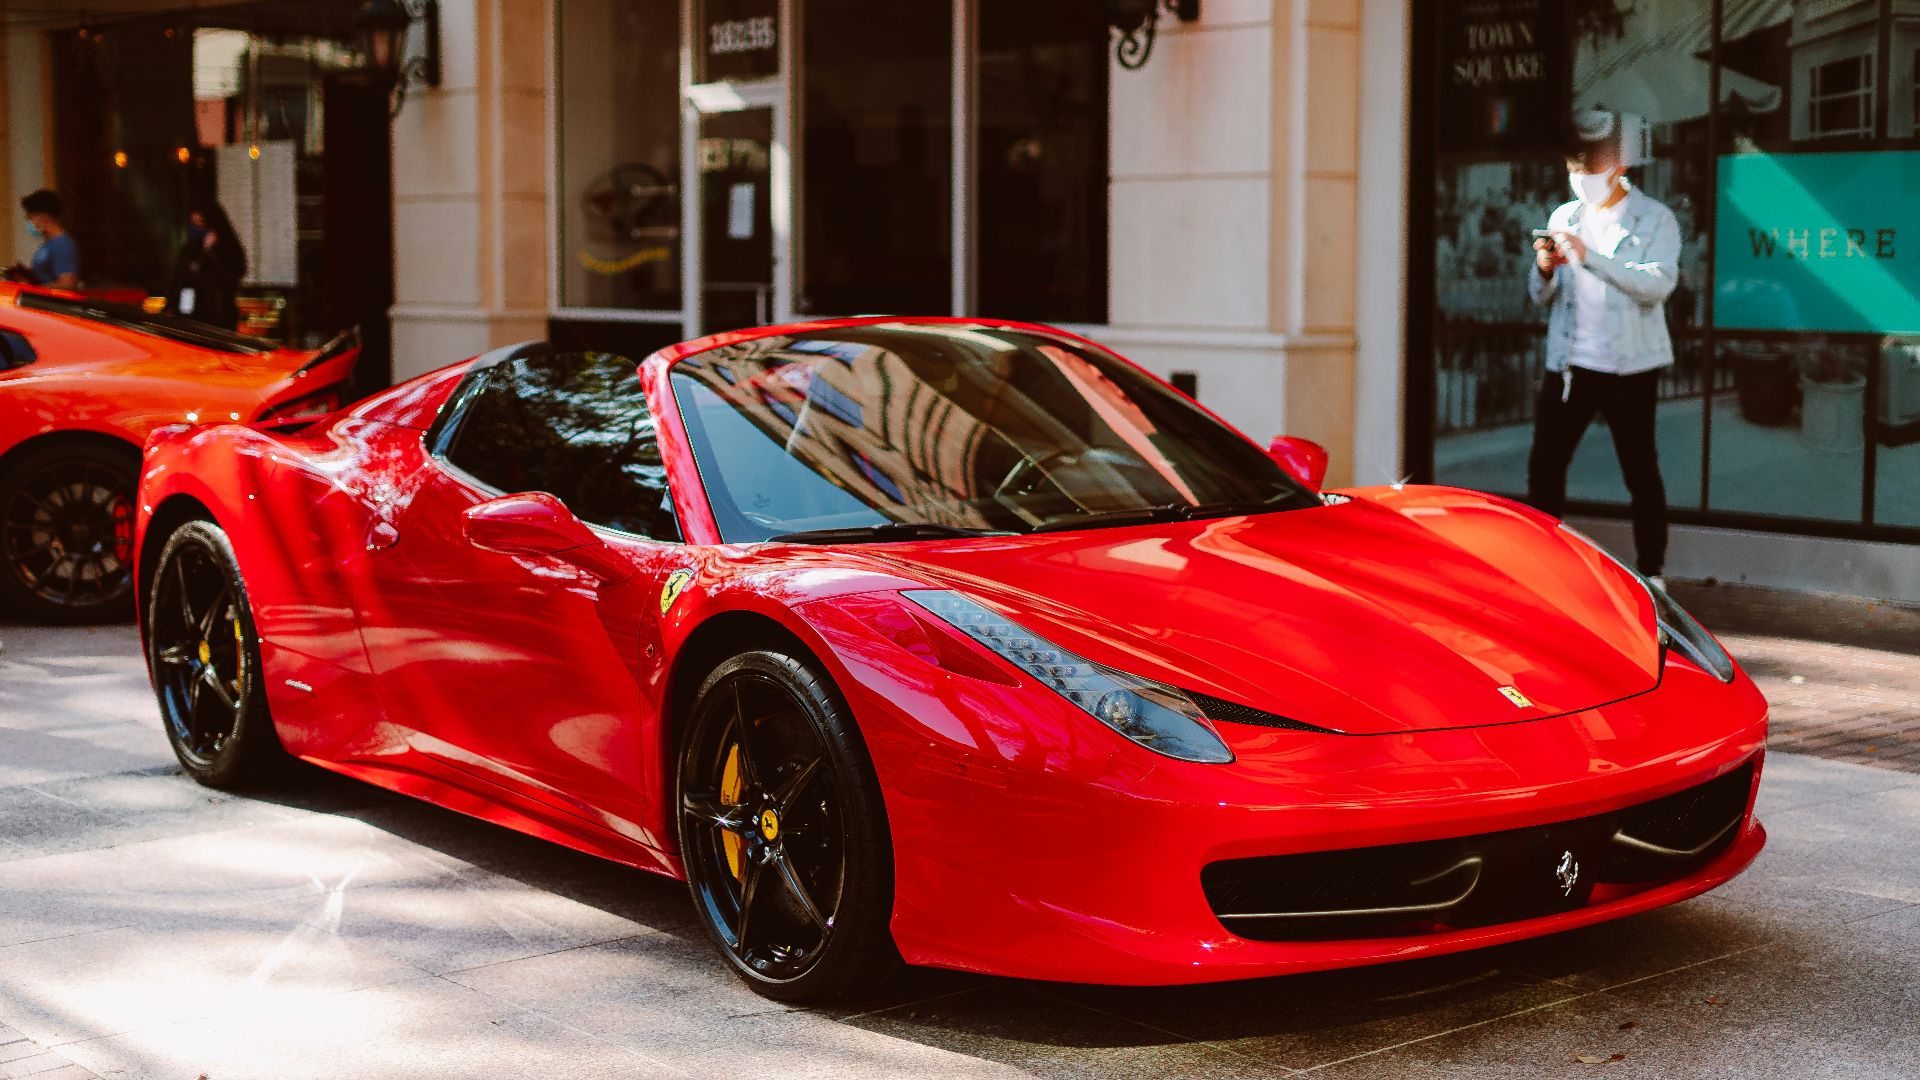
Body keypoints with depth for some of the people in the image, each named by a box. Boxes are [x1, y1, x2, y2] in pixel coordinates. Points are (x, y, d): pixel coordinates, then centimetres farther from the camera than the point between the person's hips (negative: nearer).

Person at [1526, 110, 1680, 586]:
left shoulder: (1655, 220, -1)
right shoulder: (1564, 217, 13)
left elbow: (1658, 283, -17)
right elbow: (1542, 296, 12)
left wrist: (1589, 256, -25)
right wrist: (1544, 269, -12)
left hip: (1629, 366, -4)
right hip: (1568, 362, 4)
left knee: (1640, 473, 1)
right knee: (1544, 466, 1)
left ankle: (1650, 573, 7)